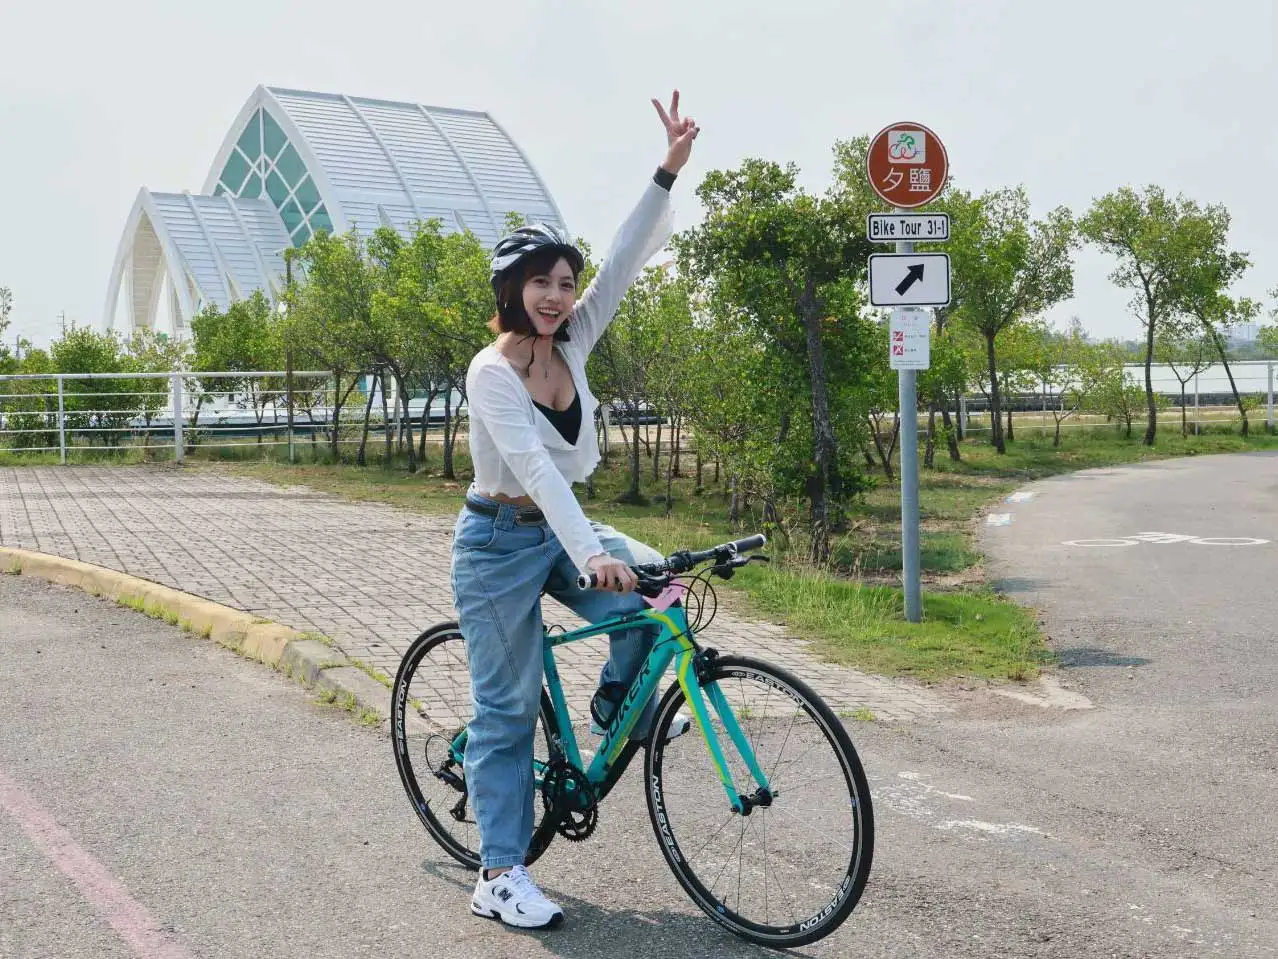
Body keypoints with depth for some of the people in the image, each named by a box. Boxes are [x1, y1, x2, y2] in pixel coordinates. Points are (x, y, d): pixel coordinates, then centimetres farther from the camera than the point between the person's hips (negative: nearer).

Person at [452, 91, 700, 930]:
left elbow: (628, 261, -9)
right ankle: (500, 877, 7)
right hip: (502, 540, -6)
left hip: (563, 528, 6)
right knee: (509, 707, -2)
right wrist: (590, 553, -44)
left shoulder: (572, 346, -1)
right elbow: (535, 466, -33)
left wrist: (671, 169, -17)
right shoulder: (492, 371, -20)